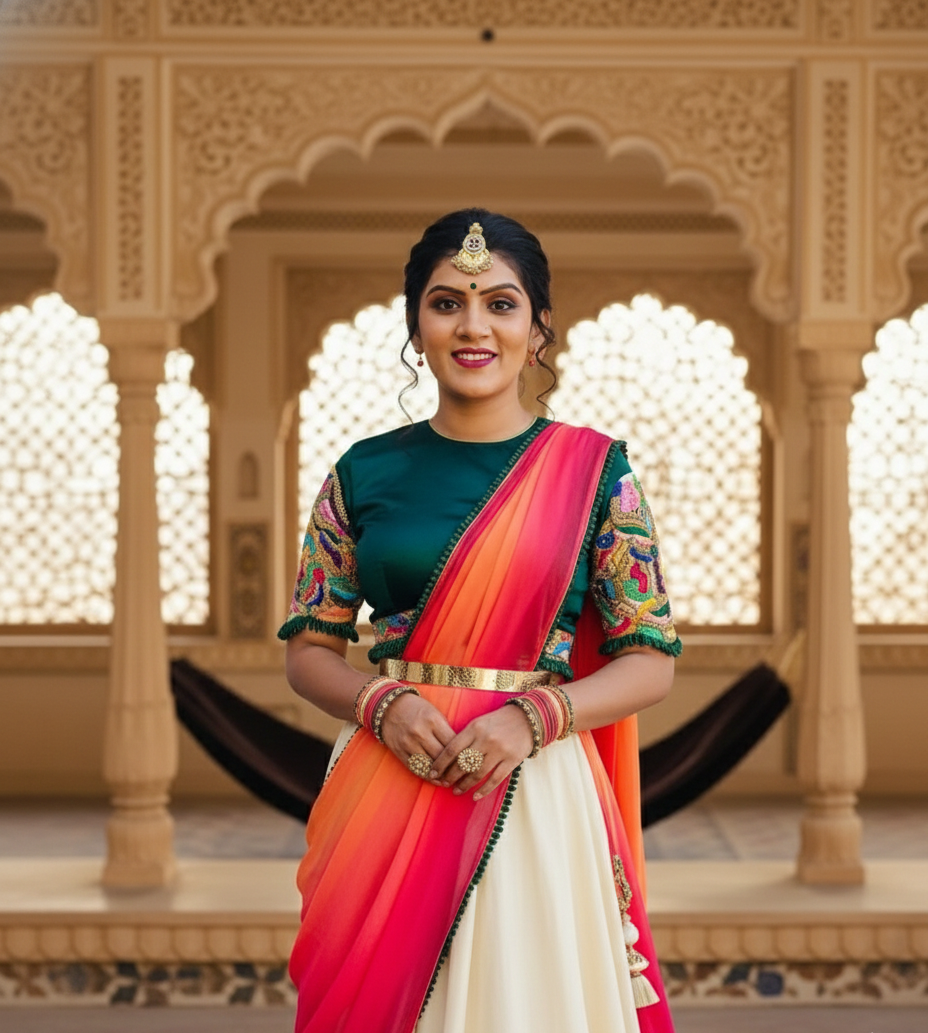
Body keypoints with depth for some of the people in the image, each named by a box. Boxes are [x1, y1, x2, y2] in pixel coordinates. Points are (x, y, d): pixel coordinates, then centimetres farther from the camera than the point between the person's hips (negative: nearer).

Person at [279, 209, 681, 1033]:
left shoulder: (594, 470, 0)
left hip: (536, 791, -2)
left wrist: (535, 717, -16)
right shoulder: (365, 472, 5)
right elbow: (308, 648, 9)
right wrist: (382, 705, -11)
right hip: (384, 792, 2)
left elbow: (652, 660, -1)